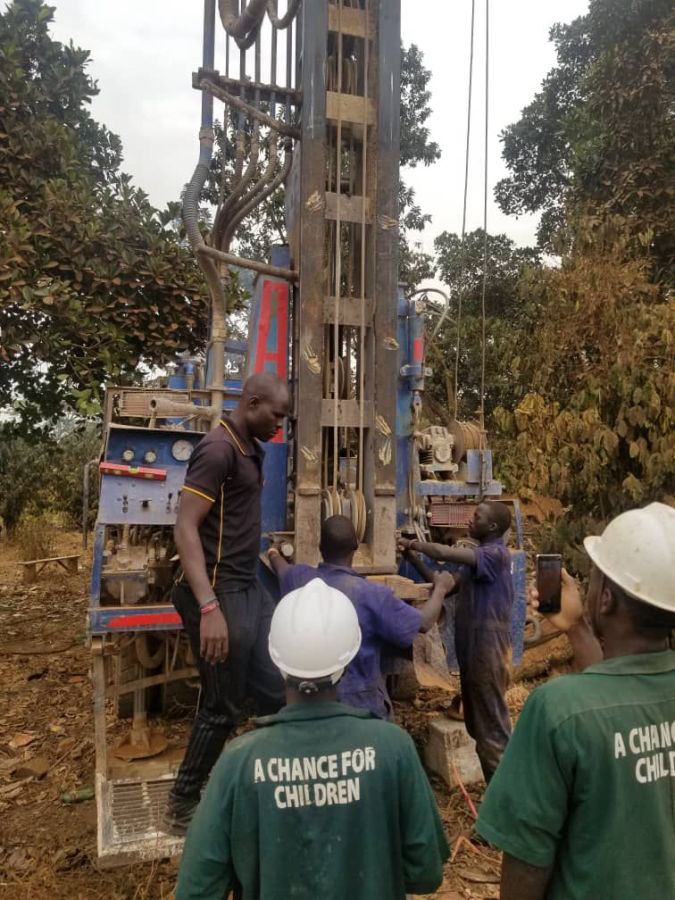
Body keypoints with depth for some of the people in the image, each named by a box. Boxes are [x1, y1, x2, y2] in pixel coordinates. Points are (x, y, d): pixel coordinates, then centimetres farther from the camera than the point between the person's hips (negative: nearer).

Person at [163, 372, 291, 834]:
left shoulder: (251, 450, 12)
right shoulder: (218, 450, -17)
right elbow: (185, 528, -23)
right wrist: (209, 607, -29)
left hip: (249, 589, 9)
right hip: (221, 594, -9)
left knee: (279, 691, 14)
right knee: (222, 707, 4)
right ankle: (181, 808, 24)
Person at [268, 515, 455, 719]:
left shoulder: (299, 578, -10)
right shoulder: (372, 594, -27)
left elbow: (282, 568, 15)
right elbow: (423, 623, -15)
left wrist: (273, 554, 40)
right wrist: (440, 588, 4)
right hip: (359, 703, -4)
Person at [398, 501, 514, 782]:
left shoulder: (495, 554, -18)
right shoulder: (476, 557, 15)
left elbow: (444, 553, -28)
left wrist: (413, 544, -13)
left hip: (487, 652, -10)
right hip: (471, 651, 10)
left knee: (492, 728, -1)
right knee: (478, 726, 19)